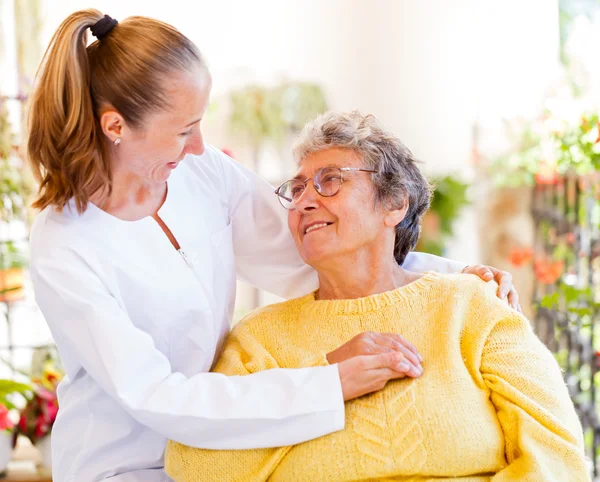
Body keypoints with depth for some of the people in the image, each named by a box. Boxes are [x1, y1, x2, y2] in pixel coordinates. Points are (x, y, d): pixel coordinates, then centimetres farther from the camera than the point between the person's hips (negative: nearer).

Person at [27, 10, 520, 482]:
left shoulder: (206, 172, -6)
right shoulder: (63, 251, -20)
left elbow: (310, 258, 1)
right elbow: (152, 396, -24)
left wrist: (452, 276, -8)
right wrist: (328, 384, -28)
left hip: (215, 441, 4)